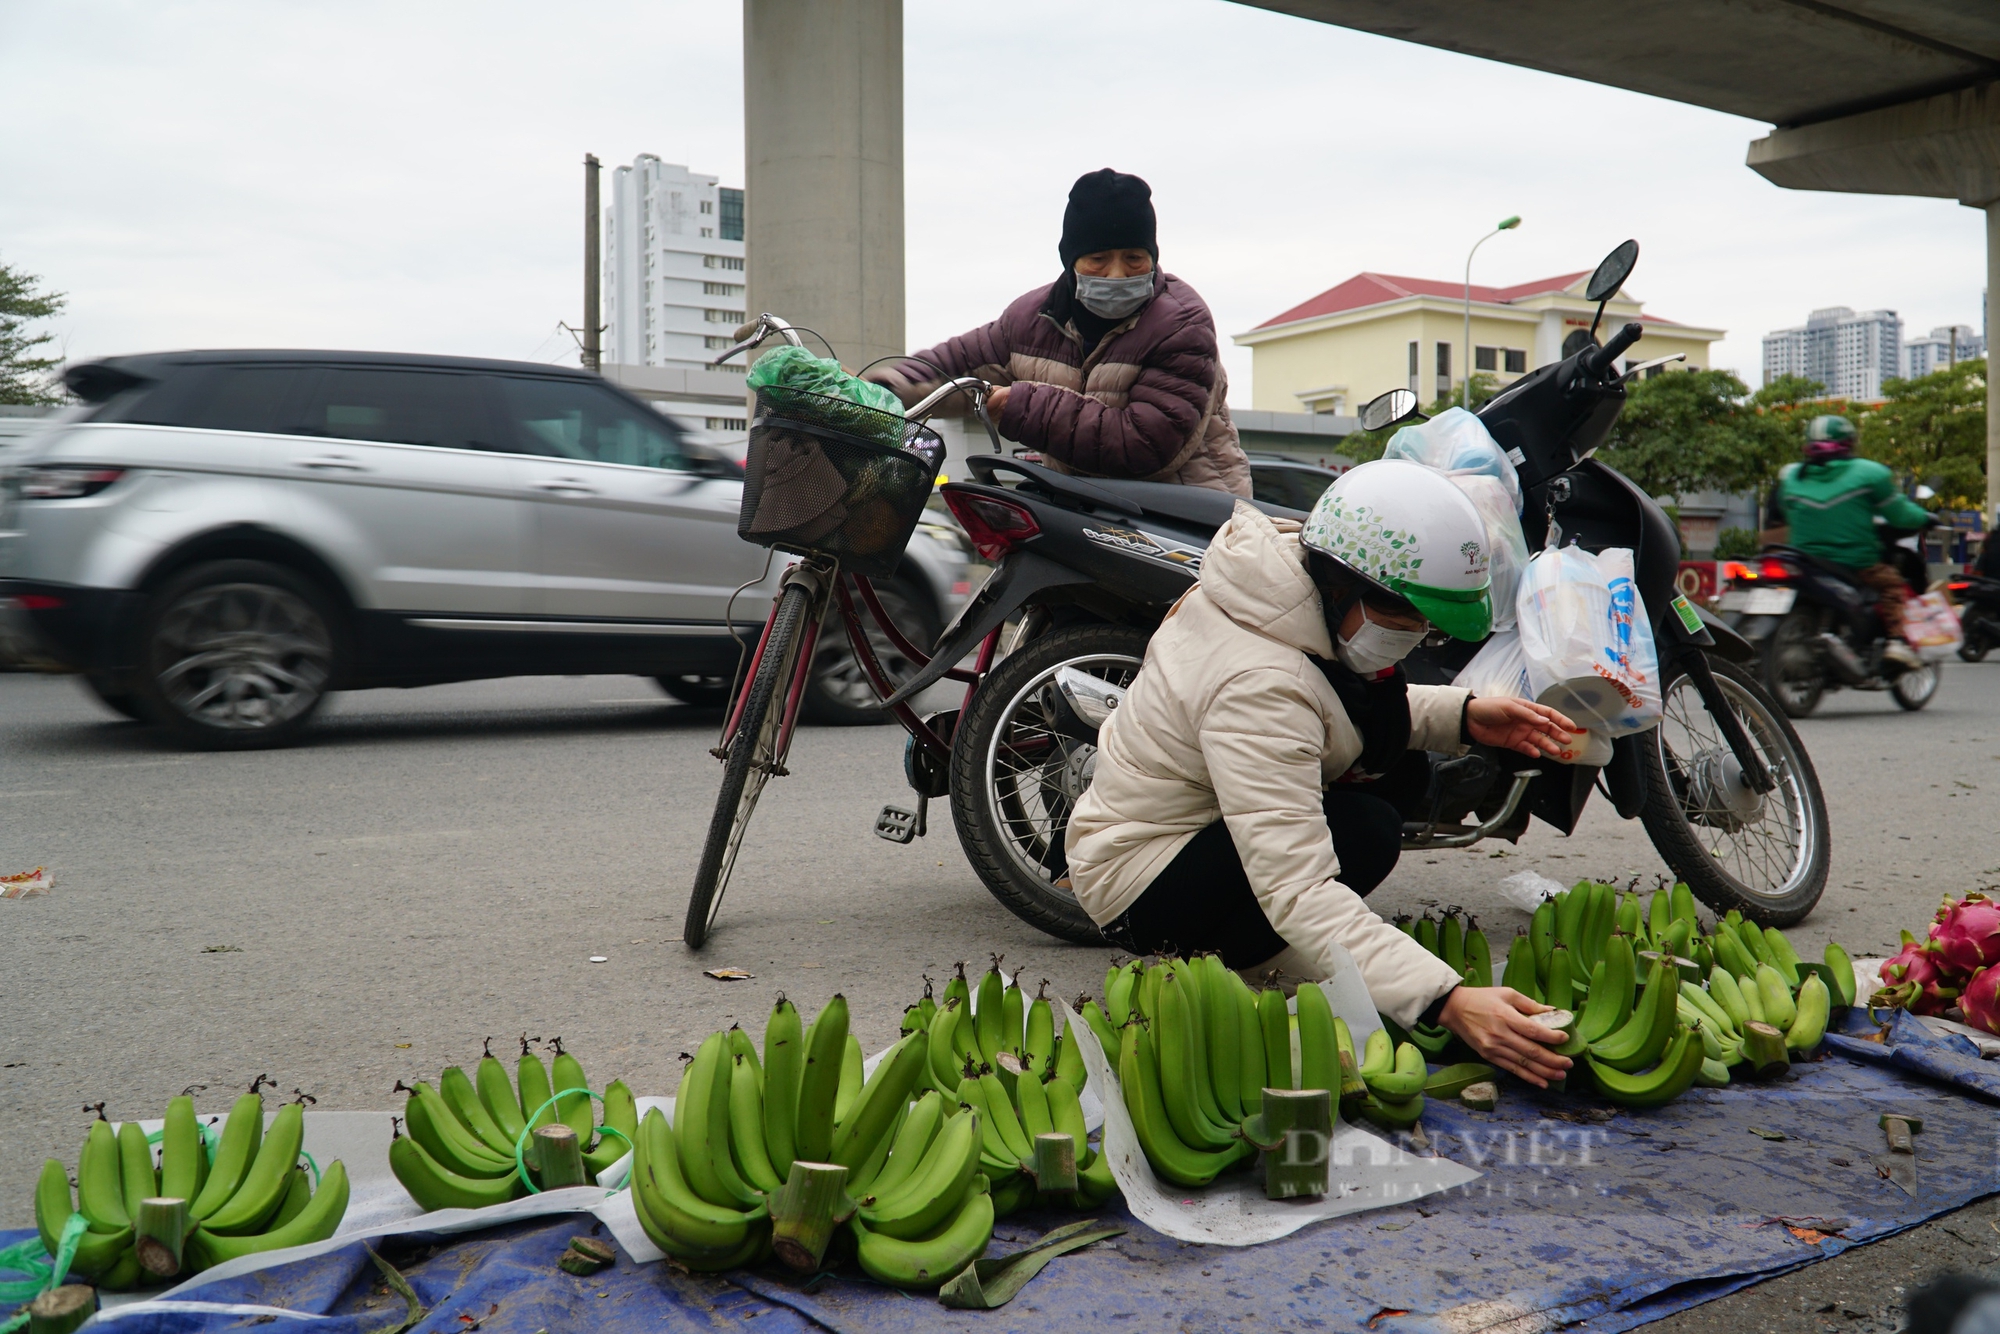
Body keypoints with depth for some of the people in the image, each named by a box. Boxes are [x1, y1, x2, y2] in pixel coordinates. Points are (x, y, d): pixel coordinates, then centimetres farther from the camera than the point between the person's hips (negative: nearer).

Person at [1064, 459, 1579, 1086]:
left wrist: (1462, 716, -3)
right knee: (1368, 832, -28)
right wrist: (1444, 1001, -47)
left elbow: (1344, 704, 14)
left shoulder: (1296, 582, -7)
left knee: (1384, 712, 2)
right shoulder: (1256, 684, -35)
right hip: (1141, 892, -10)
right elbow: (1296, 888, -41)